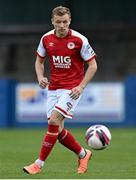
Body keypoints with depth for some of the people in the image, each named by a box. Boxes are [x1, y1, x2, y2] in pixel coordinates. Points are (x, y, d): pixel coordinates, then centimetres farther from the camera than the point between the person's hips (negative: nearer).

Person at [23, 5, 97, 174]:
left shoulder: (79, 40, -11)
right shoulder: (46, 39, 1)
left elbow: (92, 65, -5)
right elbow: (39, 61, 16)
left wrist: (81, 87, -15)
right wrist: (40, 77, -4)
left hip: (72, 88, -5)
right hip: (53, 88, 5)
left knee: (54, 121, -19)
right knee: (57, 130, 1)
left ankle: (39, 163, -14)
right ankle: (83, 154, 25)